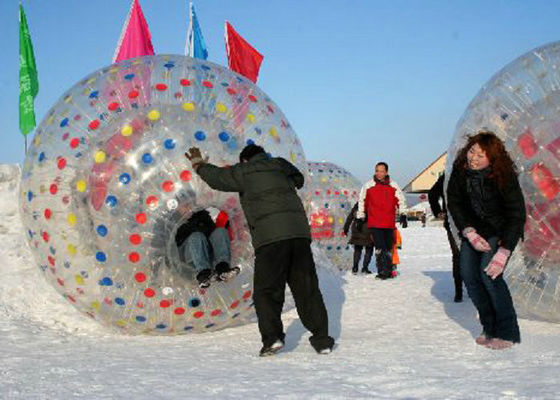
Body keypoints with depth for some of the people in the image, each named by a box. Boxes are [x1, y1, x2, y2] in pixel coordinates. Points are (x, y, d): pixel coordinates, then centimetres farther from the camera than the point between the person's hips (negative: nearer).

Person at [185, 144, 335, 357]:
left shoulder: (245, 171, 8)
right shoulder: (280, 168, 22)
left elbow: (218, 177, 20)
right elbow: (298, 179, 41)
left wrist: (199, 164, 39)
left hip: (270, 236, -5)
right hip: (299, 230, 5)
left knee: (266, 291, 1)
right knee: (307, 289, 8)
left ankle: (272, 337, -13)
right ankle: (322, 339, 7)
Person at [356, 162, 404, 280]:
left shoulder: (393, 186, 5)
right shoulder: (368, 185, 2)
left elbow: (400, 200, 14)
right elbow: (362, 201, 12)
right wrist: (361, 218, 12)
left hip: (389, 223, 2)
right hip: (374, 223, -2)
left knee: (388, 247, 10)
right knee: (380, 247, -11)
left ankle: (388, 271, 21)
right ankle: (382, 271, -9)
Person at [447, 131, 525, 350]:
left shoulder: (504, 176, -26)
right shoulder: (460, 170, -13)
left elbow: (517, 215, -25)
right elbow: (454, 203, -4)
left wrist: (503, 252, -32)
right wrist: (470, 233, -16)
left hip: (502, 231, -5)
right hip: (474, 228, 5)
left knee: (489, 273, -21)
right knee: (468, 274, -6)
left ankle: (507, 333, -9)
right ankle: (490, 328, 9)